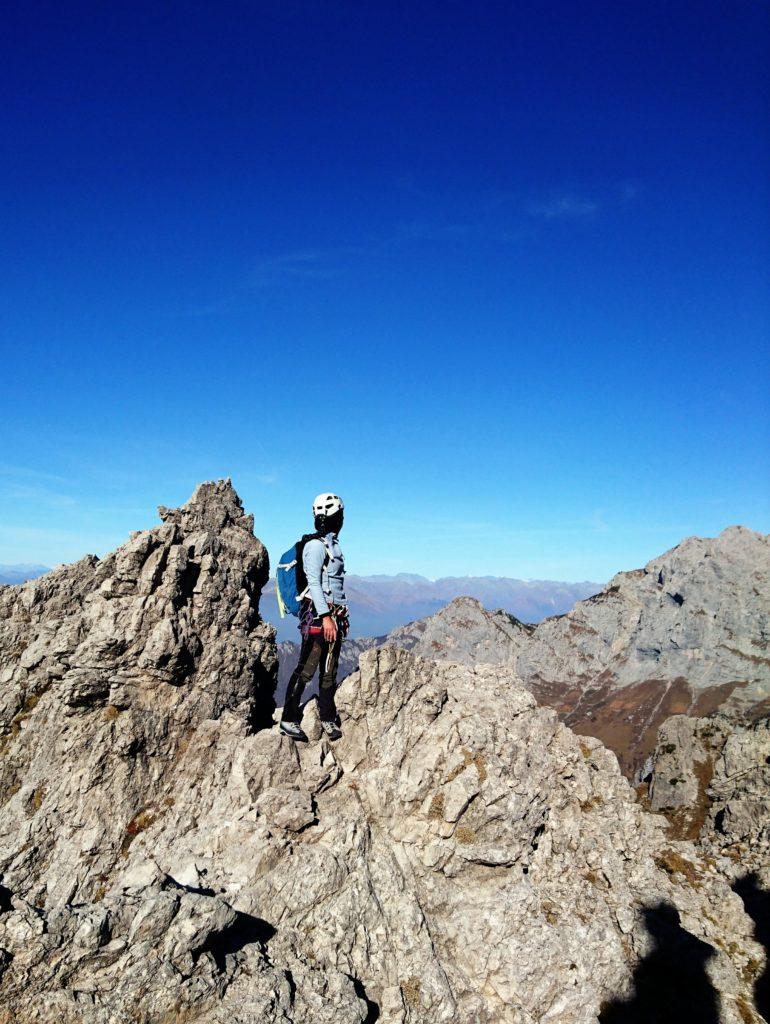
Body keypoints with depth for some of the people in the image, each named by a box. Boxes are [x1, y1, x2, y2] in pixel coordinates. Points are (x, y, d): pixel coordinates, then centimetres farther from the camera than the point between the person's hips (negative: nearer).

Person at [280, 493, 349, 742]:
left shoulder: (333, 545, 18)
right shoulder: (316, 545, -9)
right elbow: (314, 583, -16)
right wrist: (325, 617, -21)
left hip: (334, 616, 9)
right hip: (318, 615, -9)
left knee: (329, 671, 12)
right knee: (306, 670, -6)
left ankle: (328, 719, 21)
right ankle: (289, 719, 2)